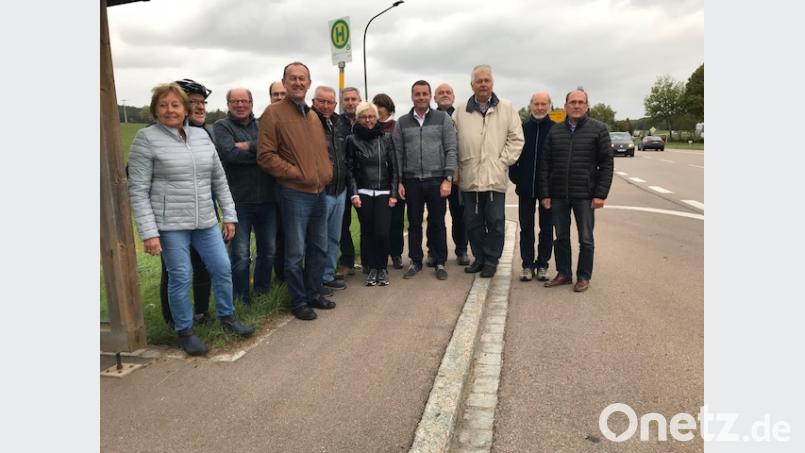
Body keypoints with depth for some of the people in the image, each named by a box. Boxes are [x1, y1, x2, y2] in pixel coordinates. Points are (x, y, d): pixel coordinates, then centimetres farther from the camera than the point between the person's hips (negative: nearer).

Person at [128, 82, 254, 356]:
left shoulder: (201, 135, 9)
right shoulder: (146, 138, -4)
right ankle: (185, 331, 21)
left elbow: (219, 179, 13)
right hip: (169, 224, -4)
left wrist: (229, 215, 9)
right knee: (180, 277, 2)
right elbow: (138, 190, -8)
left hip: (206, 221, 4)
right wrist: (148, 232, -13)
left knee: (223, 269, 6)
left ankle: (227, 317, 28)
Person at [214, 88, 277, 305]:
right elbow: (229, 154, -16)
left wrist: (250, 147, -15)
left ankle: (262, 291, 32)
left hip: (267, 199, 4)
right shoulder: (221, 126, 2)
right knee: (240, 255, 2)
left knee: (268, 250, 14)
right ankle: (241, 299, 18)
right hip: (239, 200, -4)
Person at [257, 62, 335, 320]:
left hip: (319, 192, 7)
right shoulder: (274, 113, -7)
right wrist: (298, 174, -14)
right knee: (296, 252, 1)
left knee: (319, 248, 14)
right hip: (294, 193, -7)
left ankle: (314, 294, 29)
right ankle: (298, 302, 15)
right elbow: (265, 155, -12)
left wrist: (326, 173, 7)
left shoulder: (313, 116, 16)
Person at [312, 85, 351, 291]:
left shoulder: (340, 124, 11)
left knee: (334, 237, 15)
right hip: (319, 192, -7)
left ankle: (328, 275, 28)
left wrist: (347, 177, 18)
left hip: (340, 191, 7)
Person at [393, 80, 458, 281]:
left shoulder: (443, 118, 3)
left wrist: (448, 178, -9)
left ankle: (440, 262, 17)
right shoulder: (402, 122, 8)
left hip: (437, 180, -1)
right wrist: (399, 181, 1)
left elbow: (451, 150, -1)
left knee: (437, 223, 5)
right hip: (411, 181, 2)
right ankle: (415, 262, 21)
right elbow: (398, 153, 7)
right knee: (414, 223, 8)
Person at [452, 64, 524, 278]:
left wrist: (503, 161, -4)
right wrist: (456, 168, 1)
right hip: (469, 178, 2)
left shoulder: (507, 108, 4)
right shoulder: (460, 112, 8)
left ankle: (491, 260, 15)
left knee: (495, 221, 1)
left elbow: (516, 139, 3)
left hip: (495, 177, -2)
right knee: (473, 222, 9)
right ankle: (479, 257, 24)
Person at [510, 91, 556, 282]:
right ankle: (527, 264, 15)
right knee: (526, 227, 6)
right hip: (526, 187, 2)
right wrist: (515, 177, -1)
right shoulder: (522, 128, 3)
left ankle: (542, 264, 18)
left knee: (547, 227, 8)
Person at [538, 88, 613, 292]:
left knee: (586, 239, 6)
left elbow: (606, 164, -3)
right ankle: (563, 273, 24)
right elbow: (545, 164, 7)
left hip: (585, 195, -3)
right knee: (561, 237, 11)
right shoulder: (555, 131, 8)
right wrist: (545, 193, 0)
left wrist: (601, 194, -10)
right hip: (558, 195, 3)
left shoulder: (598, 129, 0)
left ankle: (584, 276, 18)